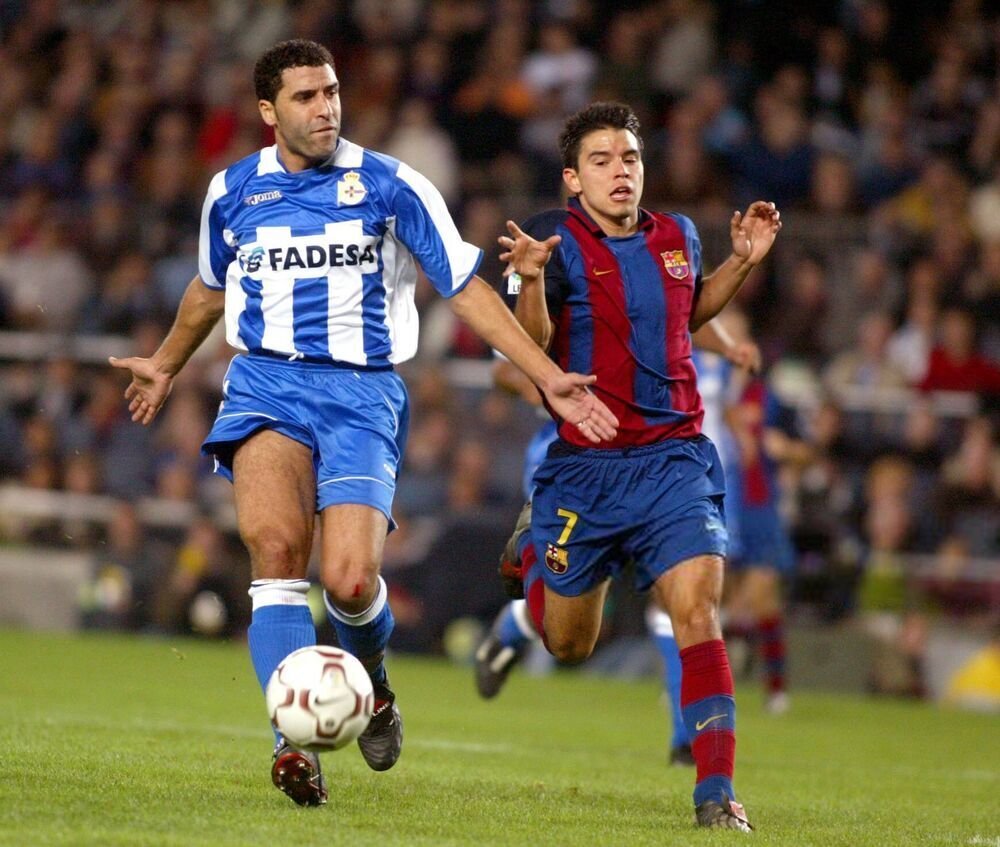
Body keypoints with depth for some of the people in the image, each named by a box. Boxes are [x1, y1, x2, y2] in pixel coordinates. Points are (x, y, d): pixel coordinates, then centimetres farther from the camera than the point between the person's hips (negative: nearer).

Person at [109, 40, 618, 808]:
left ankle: (372, 685, 20)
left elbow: (466, 289, 4)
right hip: (267, 383, 2)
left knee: (350, 582, -16)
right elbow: (211, 288, 30)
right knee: (277, 545, -25)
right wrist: (167, 365, 45)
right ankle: (295, 741, -29)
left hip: (362, 392, -1)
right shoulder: (233, 192, 9)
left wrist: (548, 377, -2)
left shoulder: (391, 187, 1)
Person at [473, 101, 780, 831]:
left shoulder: (678, 237, 7)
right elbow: (531, 346, -18)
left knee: (697, 609, -19)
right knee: (568, 646, 10)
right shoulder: (558, 239, -7)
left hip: (674, 459, 2)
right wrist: (530, 280, -36)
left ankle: (717, 791, -17)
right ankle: (532, 563, 47)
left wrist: (743, 262, 12)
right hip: (583, 467, -2)